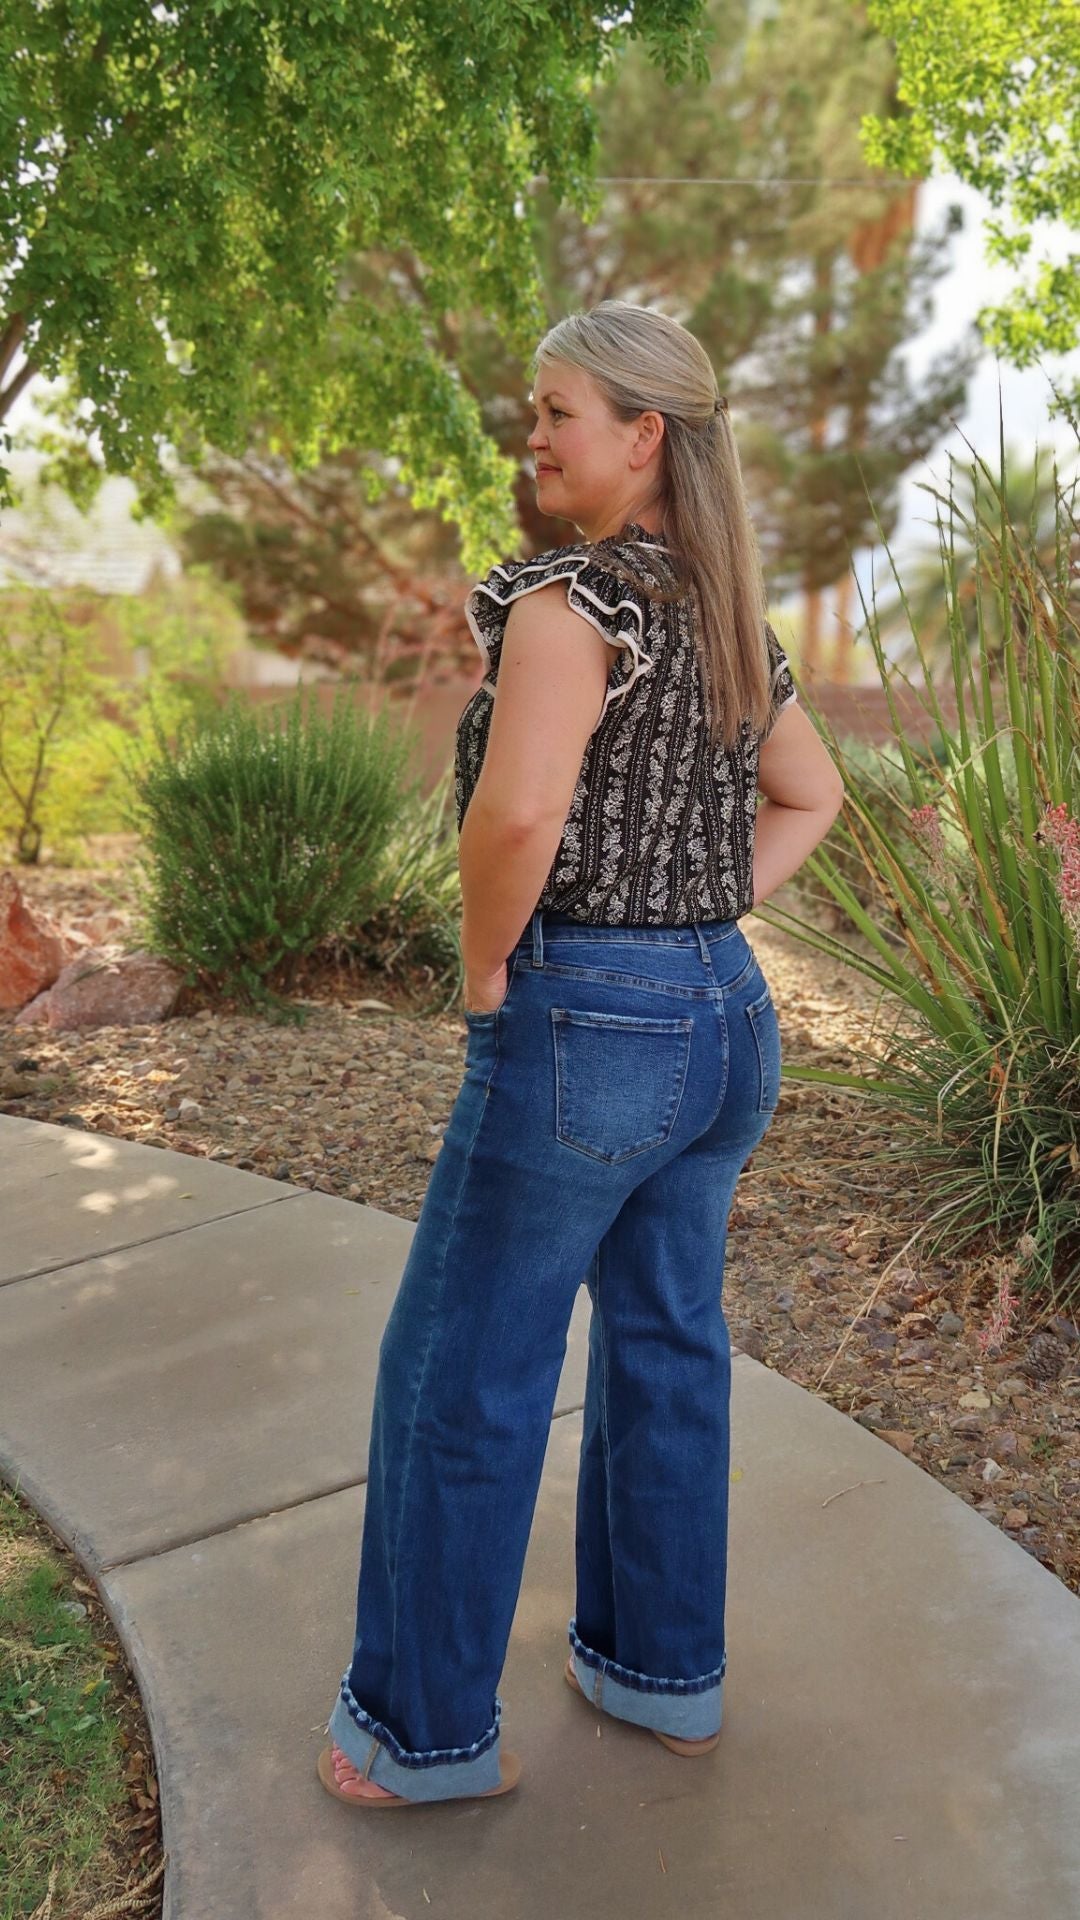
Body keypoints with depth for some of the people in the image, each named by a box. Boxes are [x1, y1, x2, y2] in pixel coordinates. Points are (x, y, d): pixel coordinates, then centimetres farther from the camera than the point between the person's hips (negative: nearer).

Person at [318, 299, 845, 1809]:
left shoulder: (574, 597, -15)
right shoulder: (731, 616, 10)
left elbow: (520, 808, -31)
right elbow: (812, 797, 23)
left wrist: (487, 969, -13)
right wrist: (698, 920, 14)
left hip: (582, 1022, -8)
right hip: (728, 1019, 9)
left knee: (461, 1379, 8)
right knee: (668, 1348, 19)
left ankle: (427, 1727, 25)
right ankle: (664, 1670, 36)